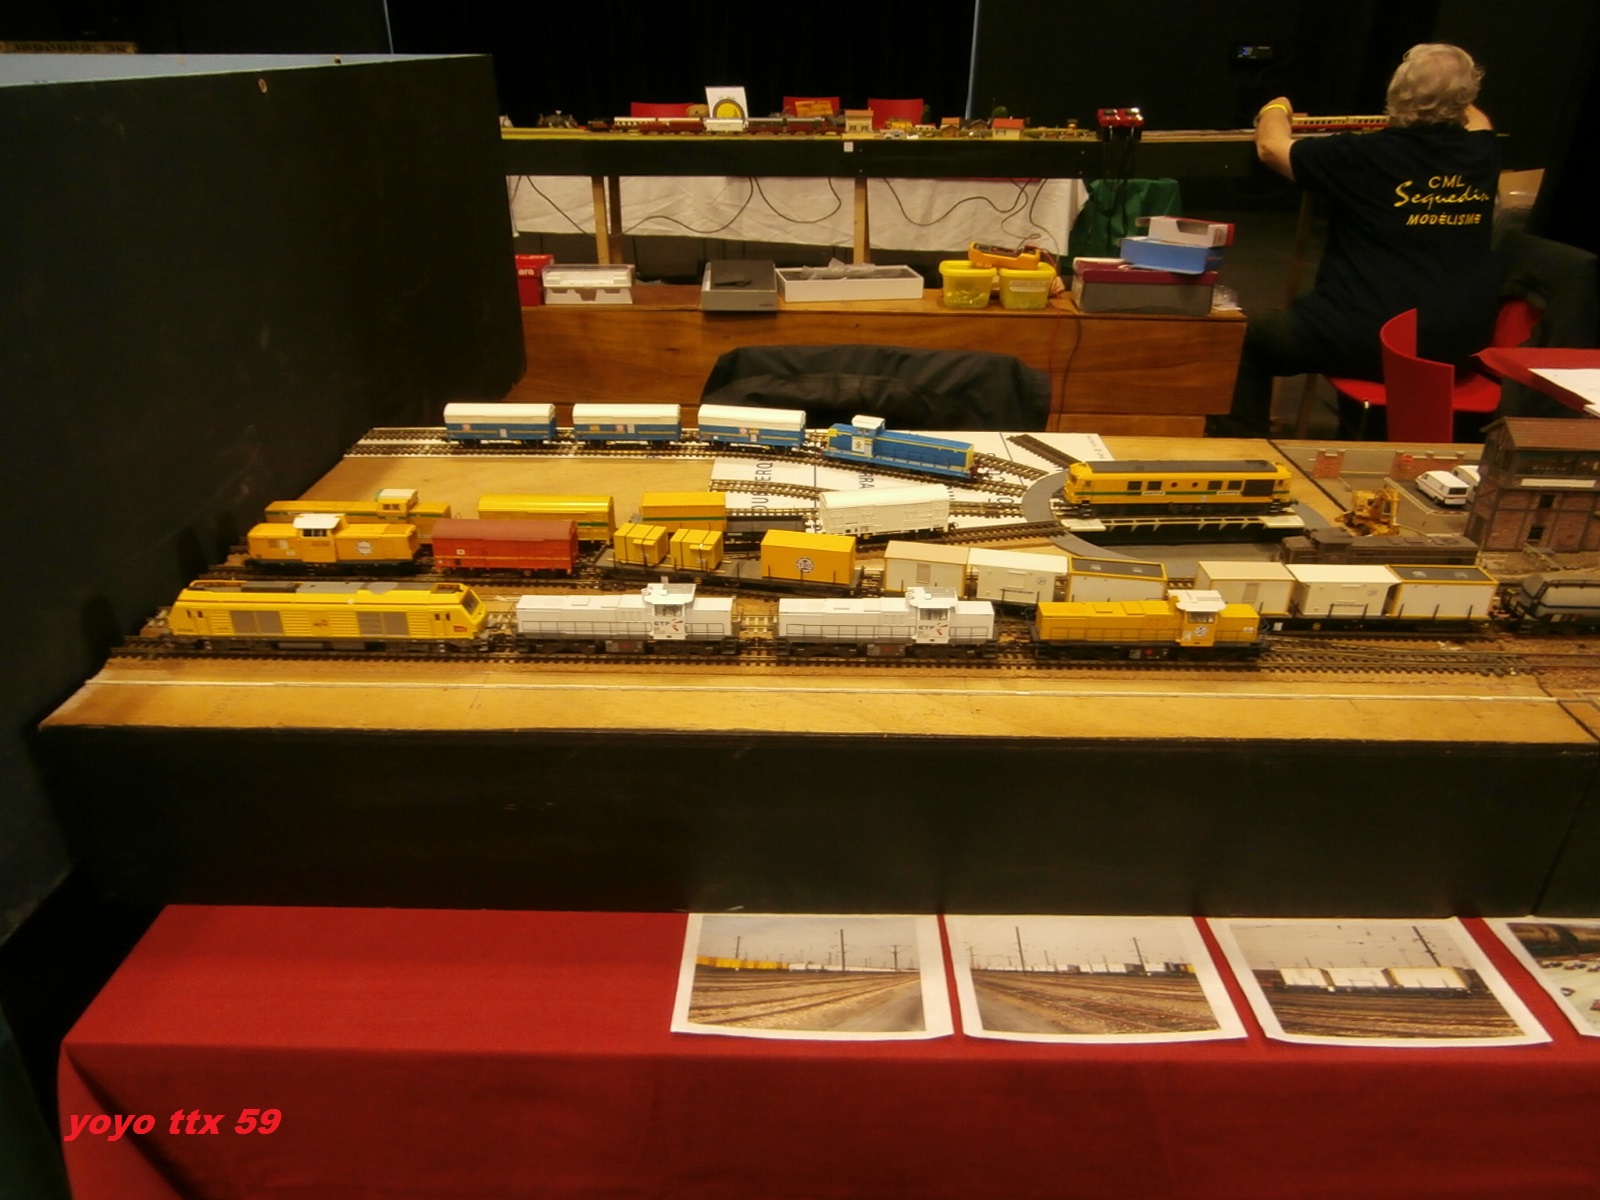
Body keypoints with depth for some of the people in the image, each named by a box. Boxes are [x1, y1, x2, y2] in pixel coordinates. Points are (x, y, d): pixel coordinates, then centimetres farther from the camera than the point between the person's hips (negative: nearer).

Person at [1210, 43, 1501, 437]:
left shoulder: (1366, 155, -13)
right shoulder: (1481, 153, 2)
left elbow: (1271, 147, 1)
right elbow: (1476, 120, 29)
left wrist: (1276, 109, 21)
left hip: (1370, 342, -6)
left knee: (1253, 338, 14)